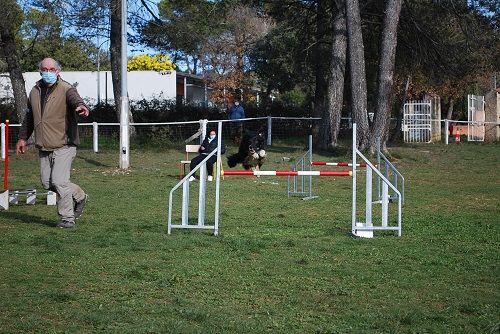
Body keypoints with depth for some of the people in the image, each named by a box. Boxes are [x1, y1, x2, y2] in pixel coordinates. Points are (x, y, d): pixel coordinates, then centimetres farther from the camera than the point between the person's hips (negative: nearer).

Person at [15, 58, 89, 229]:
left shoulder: (66, 89, -8)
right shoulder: (35, 91, 11)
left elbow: (75, 99, -32)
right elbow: (29, 117, 24)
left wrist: (80, 106, -55)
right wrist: (22, 137, 25)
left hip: (64, 145, -7)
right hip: (44, 147, 7)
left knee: (58, 181, -13)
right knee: (47, 182, 9)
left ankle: (67, 218, 3)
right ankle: (79, 197, 30)